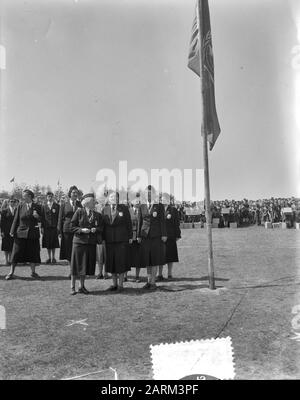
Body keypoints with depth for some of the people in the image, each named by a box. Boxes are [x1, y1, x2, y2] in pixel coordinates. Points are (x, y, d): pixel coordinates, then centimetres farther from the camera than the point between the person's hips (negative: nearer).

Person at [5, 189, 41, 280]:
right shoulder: (20, 207, 3)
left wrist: (37, 216, -15)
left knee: (33, 253, 5)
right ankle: (11, 272, 14)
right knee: (16, 253, 2)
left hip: (33, 234, 0)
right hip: (21, 233, 0)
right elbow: (16, 220, 3)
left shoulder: (37, 207, 2)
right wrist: (12, 231, -1)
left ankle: (33, 272, 19)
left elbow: (40, 220, 7)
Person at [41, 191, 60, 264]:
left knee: (54, 243, 2)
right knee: (47, 243, 5)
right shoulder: (44, 206, 9)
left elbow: (59, 216, 1)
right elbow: (42, 217, 6)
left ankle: (53, 257, 13)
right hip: (46, 227, 2)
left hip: (54, 227, -1)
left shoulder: (57, 206, 5)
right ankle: (49, 258, 16)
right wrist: (42, 227, 0)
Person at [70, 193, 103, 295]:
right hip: (79, 242, -3)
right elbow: (72, 227, -2)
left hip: (91, 243, 4)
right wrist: (82, 230, -16)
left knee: (86, 265, 8)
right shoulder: (79, 212, -2)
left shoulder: (97, 215, 8)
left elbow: (101, 228, 12)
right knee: (76, 264, 2)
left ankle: (81, 286, 23)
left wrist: (95, 229, -8)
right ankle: (72, 287, 14)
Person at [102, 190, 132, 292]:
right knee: (111, 262, 7)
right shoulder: (105, 210, 8)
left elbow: (129, 223, 1)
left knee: (121, 261, 1)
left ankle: (120, 284, 12)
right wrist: (102, 238, 1)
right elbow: (103, 224, 7)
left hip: (122, 239, -2)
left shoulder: (124, 208, 1)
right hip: (109, 240, 3)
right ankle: (114, 284, 19)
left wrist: (130, 236, -3)